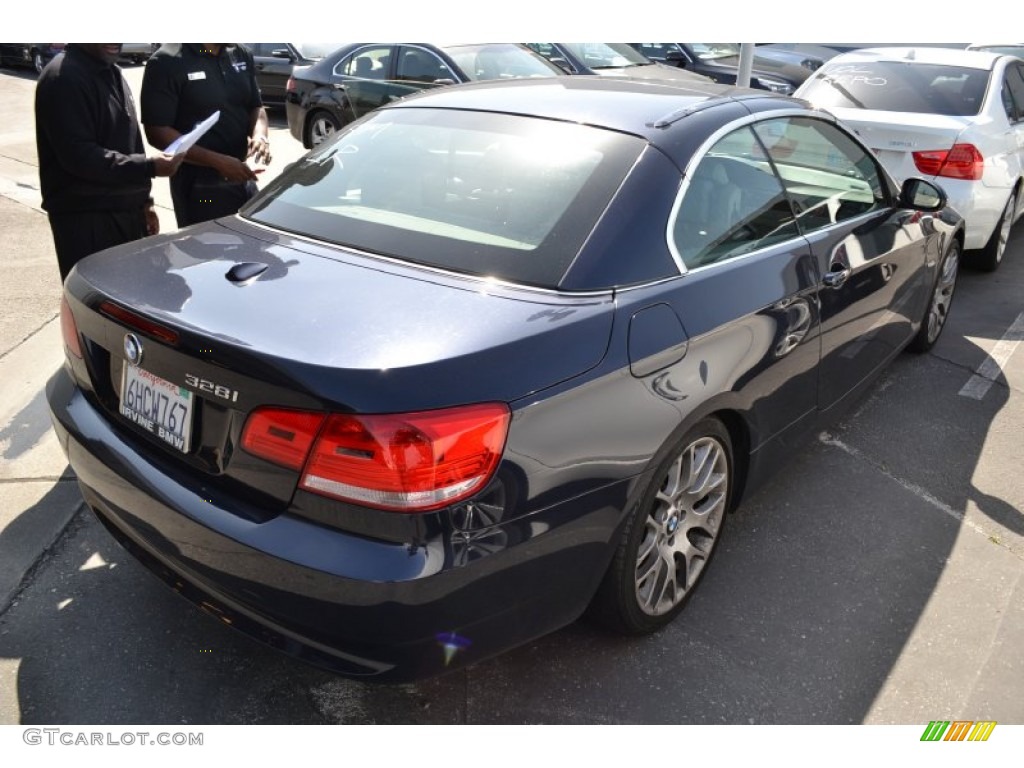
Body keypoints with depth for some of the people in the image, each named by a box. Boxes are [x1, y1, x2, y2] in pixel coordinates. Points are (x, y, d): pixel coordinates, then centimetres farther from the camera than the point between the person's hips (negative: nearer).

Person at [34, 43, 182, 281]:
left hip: (126, 211, 9)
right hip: (85, 218, -9)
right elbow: (78, 155, -22)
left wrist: (143, 201, 17)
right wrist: (149, 167, -26)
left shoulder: (111, 73, 16)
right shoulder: (64, 77, -13)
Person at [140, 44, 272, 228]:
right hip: (199, 187, -6)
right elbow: (157, 132, -15)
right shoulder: (167, 62, -12)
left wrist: (260, 136, -9)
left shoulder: (241, 55, 7)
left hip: (244, 180, 6)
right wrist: (217, 161, -24)